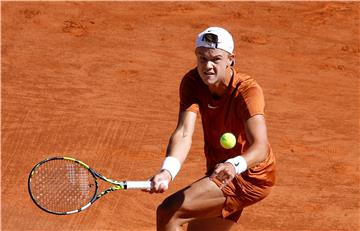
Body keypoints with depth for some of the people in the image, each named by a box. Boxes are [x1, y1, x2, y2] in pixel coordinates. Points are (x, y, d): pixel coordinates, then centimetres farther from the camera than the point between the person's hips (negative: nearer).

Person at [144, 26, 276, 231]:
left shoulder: (248, 91, -28)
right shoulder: (192, 82, -13)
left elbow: (260, 146, -40)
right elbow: (184, 134, -26)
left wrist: (234, 165, -62)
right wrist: (168, 171, -46)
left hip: (248, 177, -7)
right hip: (220, 171, 7)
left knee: (167, 213, -19)